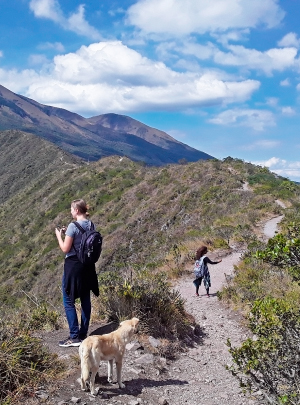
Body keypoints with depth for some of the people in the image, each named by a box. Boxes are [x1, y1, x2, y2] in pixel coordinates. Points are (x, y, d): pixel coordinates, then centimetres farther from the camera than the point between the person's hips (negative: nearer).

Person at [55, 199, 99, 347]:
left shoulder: (73, 226, -17)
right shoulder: (91, 225, 4)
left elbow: (65, 249, -14)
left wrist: (59, 235, 1)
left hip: (73, 266, -7)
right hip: (88, 266, 7)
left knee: (68, 302, 3)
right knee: (85, 300, 13)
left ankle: (74, 337, 4)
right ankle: (83, 333, 21)